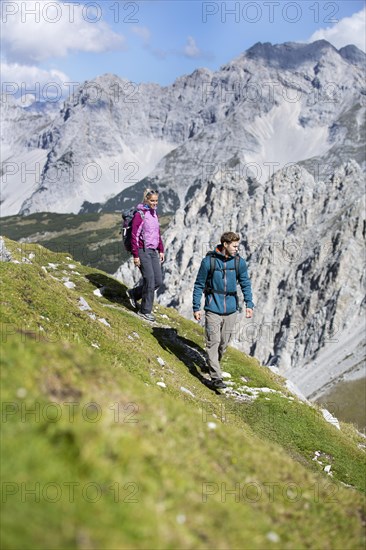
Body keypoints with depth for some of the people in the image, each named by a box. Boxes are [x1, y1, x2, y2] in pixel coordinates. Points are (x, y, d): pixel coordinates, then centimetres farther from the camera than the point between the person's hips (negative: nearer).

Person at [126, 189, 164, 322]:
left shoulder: (154, 214, 13)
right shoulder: (139, 215, -11)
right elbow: (134, 236, -13)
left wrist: (161, 250, 17)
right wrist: (136, 256, -16)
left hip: (153, 251, 8)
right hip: (142, 251, -8)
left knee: (158, 281, 5)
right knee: (149, 280, -7)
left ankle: (133, 293, 26)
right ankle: (145, 311, 8)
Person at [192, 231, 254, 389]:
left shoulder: (239, 262, 0)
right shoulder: (208, 261, -8)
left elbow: (246, 284, 5)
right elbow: (199, 285, -1)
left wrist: (249, 305, -7)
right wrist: (196, 308, -2)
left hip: (231, 309, 4)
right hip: (213, 309, -3)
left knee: (224, 342, 12)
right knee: (213, 342, -8)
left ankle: (213, 364, 38)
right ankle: (216, 377, -6)